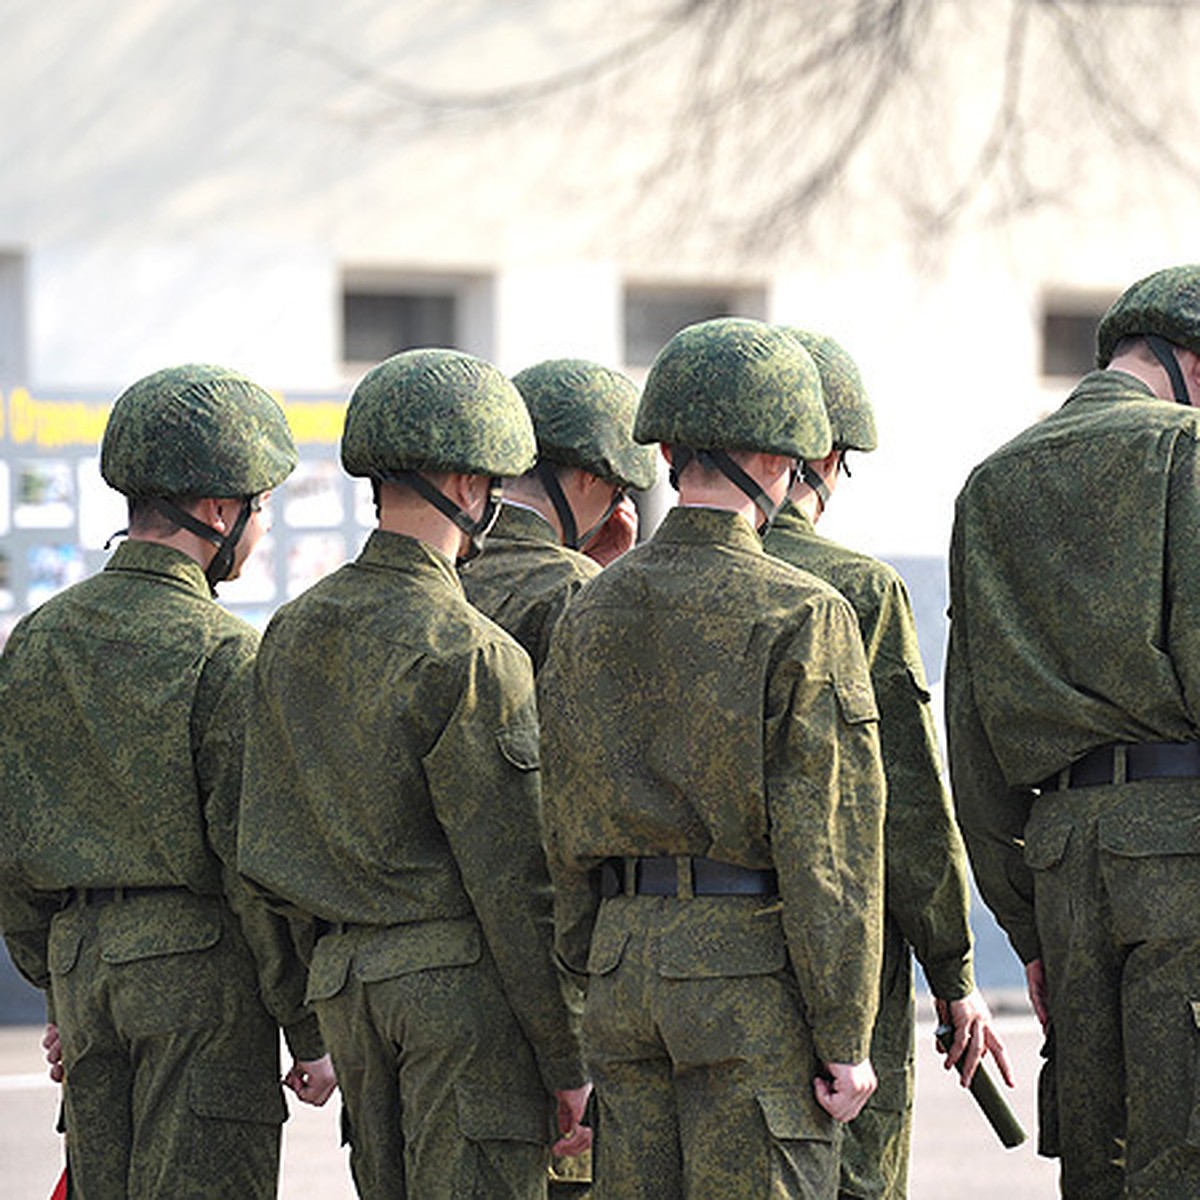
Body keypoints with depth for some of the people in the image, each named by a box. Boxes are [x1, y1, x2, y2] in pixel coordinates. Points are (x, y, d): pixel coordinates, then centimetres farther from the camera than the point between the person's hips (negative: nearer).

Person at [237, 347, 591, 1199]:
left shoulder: (293, 633, 9)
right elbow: (514, 878, -14)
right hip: (460, 973, -7)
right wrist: (568, 1063, -10)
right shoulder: (469, 655, -14)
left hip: (344, 973, 8)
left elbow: (266, 846, 13)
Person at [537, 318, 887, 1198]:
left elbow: (566, 828, 13)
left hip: (625, 963, 6)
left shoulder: (591, 615, 10)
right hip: (755, 980, -6)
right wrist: (846, 1039, -9)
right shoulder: (804, 617, -9)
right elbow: (828, 849, -12)